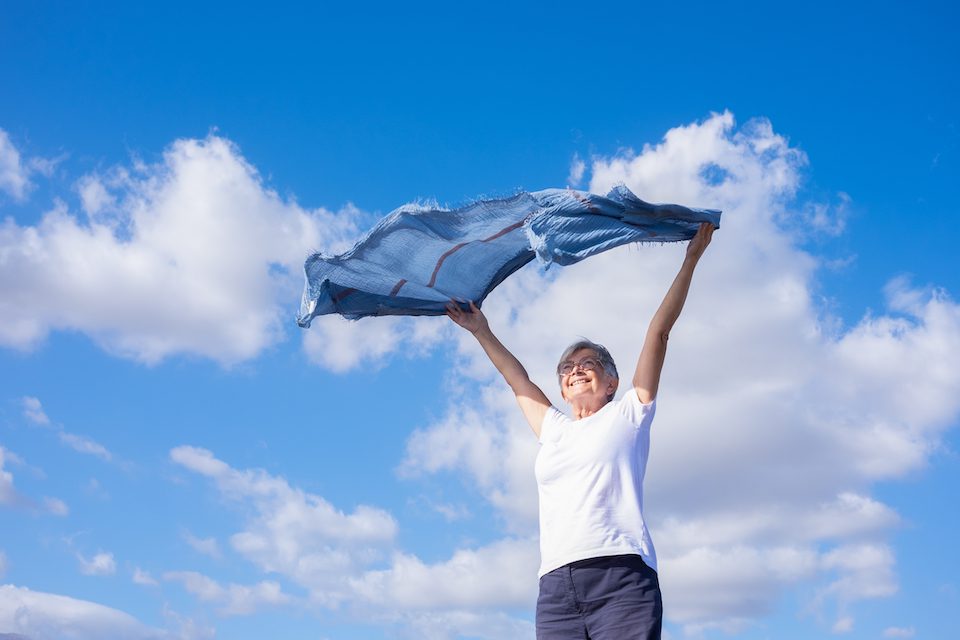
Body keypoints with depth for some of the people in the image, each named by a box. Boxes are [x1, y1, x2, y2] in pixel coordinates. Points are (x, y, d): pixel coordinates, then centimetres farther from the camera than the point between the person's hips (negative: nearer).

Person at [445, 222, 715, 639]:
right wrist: (481, 332, 50)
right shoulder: (553, 430, 26)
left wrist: (690, 261, 14)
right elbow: (518, 381, 41)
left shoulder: (627, 416, 15)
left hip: (621, 577, -4)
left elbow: (659, 332, 14)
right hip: (556, 589, 4)